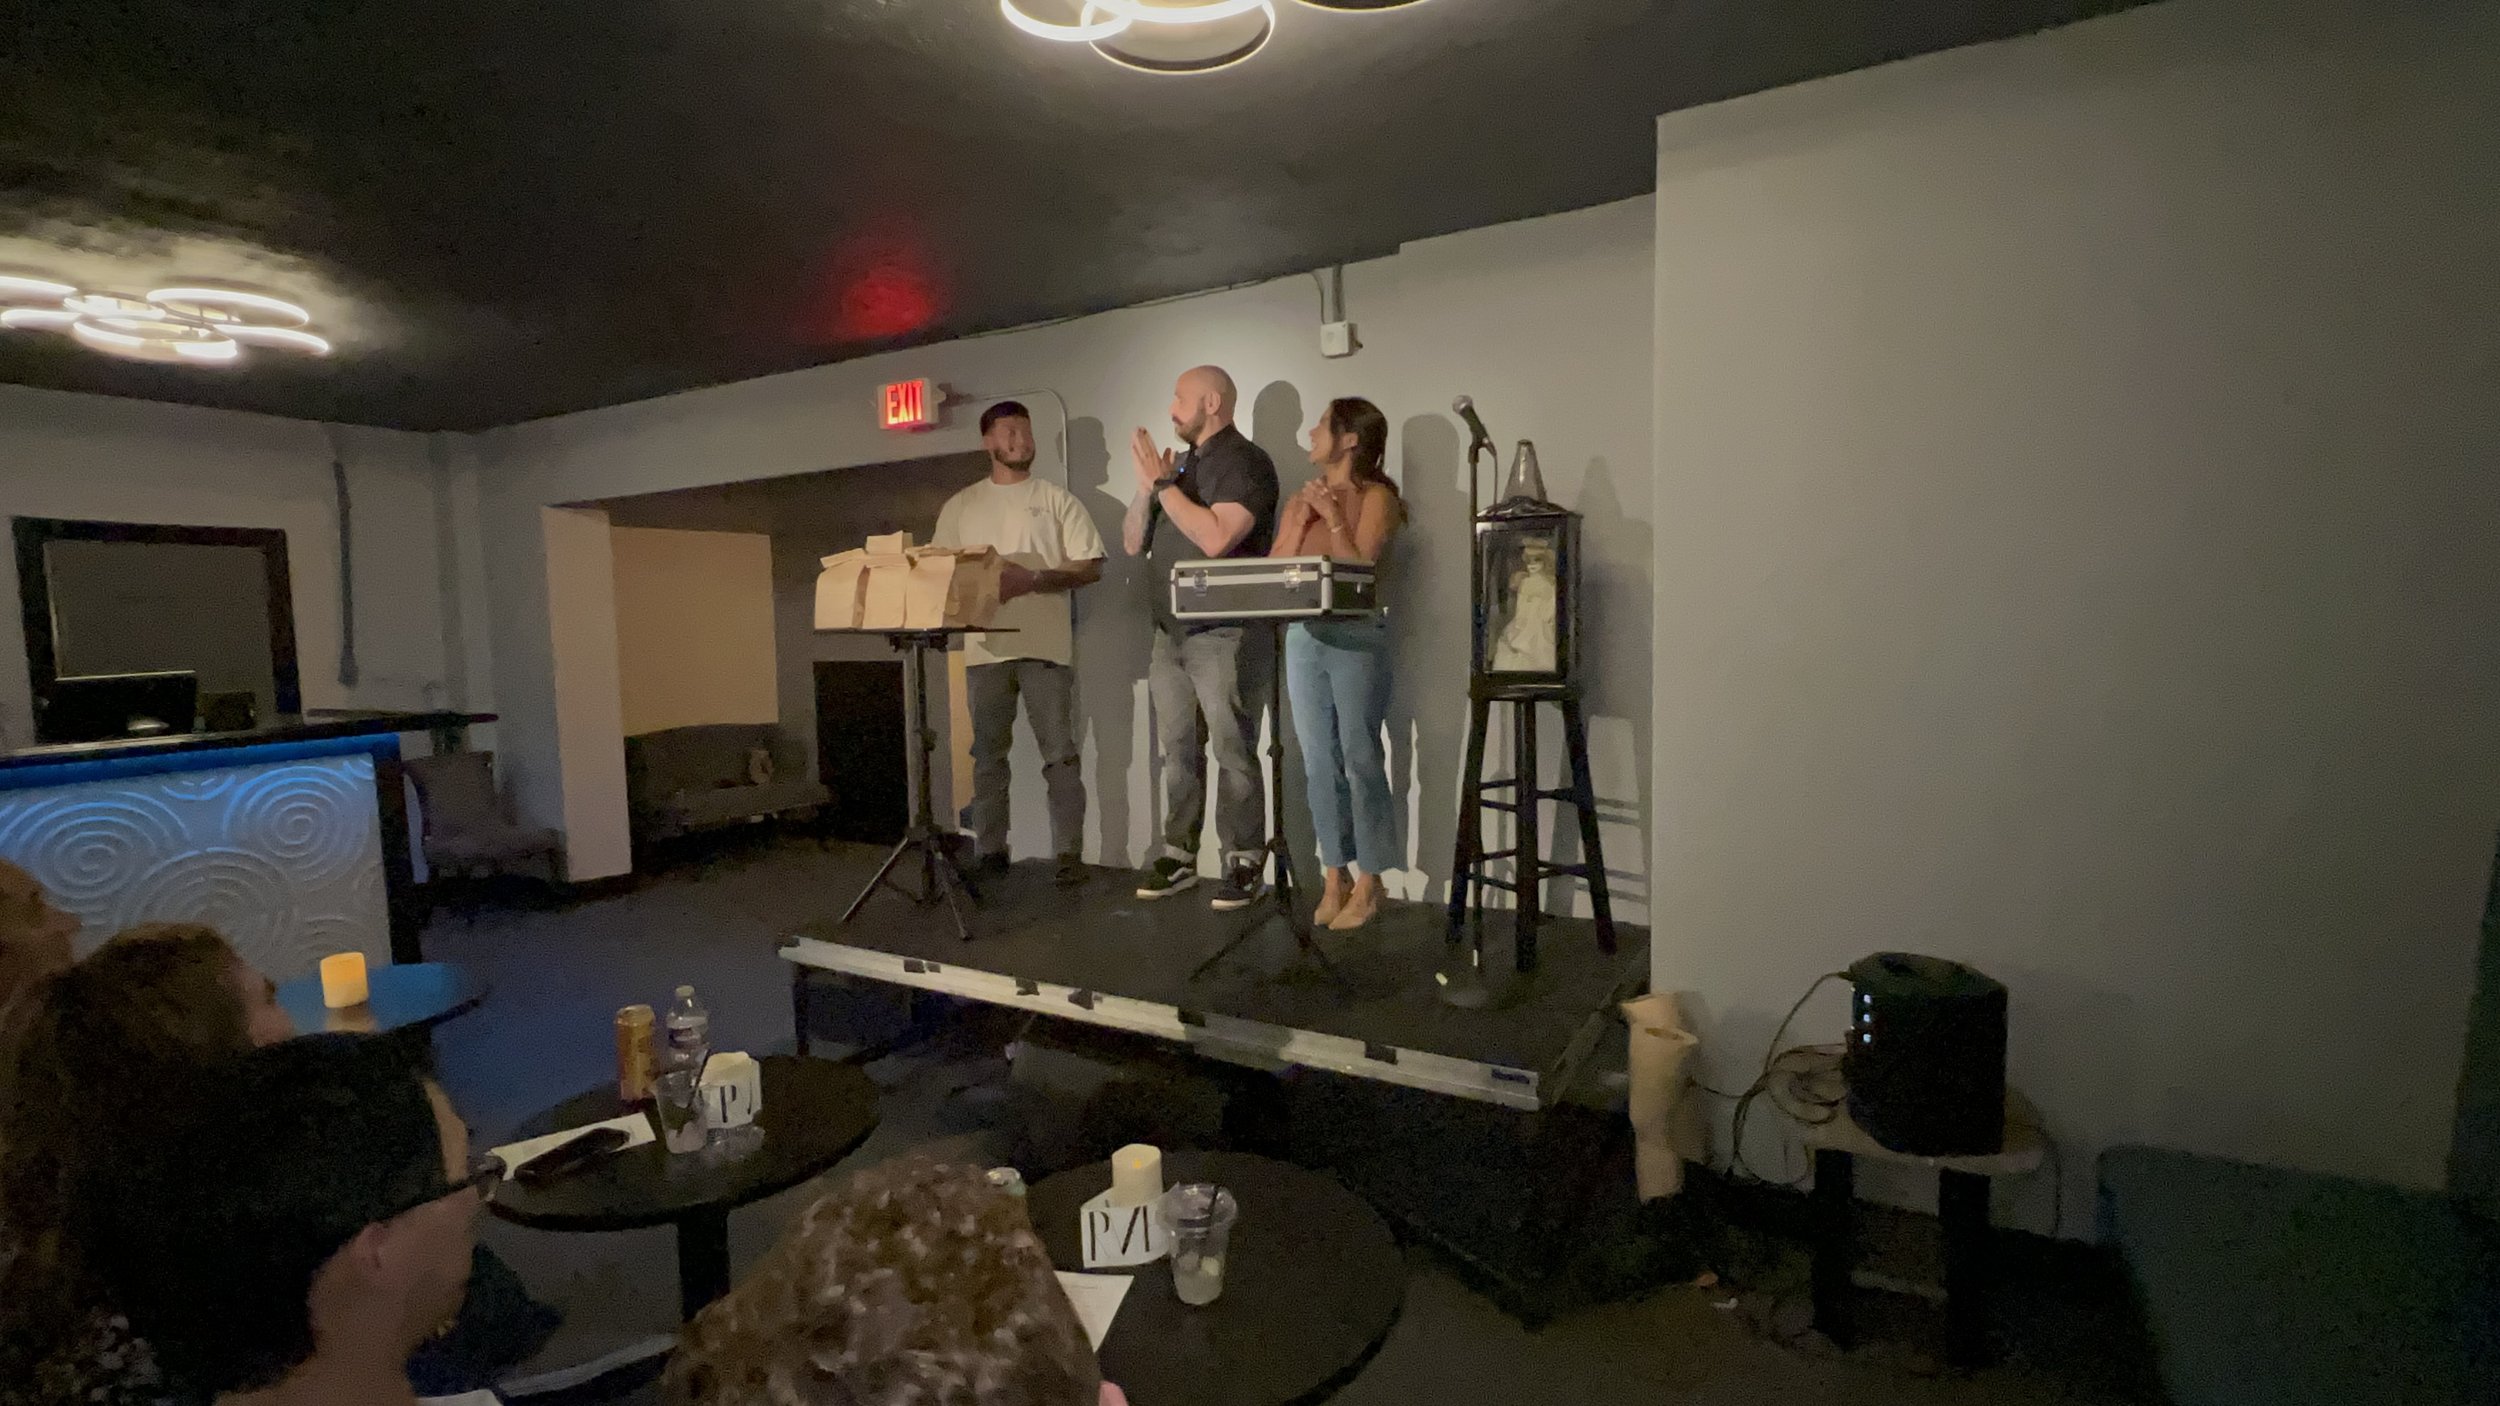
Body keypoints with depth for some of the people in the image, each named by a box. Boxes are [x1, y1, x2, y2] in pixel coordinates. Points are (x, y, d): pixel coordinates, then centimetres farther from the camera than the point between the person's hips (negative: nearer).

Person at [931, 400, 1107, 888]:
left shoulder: (1057, 500, 7)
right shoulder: (960, 506, 14)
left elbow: (1091, 567, 0)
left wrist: (1033, 580, -12)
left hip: (1045, 644, -2)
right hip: (985, 645, 3)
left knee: (1059, 754, -3)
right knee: (988, 754, 8)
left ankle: (1068, 853, 1)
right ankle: (988, 850, 18)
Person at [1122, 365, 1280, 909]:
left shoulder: (1245, 461, -5)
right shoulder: (1181, 465, 17)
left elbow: (1216, 538, -20)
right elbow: (1133, 543, 16)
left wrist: (1164, 483, -12)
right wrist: (1146, 486, 1)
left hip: (1224, 635, -7)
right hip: (1170, 635, 7)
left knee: (1233, 752, -5)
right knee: (1178, 751, 9)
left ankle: (1245, 862, 3)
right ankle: (1178, 854, 16)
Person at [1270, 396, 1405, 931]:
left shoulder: (1375, 496, -1)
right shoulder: (1300, 500, 14)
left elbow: (1360, 569, -10)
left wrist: (1333, 517, -8)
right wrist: (1302, 521, -2)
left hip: (1356, 638, -5)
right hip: (1304, 638, 5)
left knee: (1359, 760, -3)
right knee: (1319, 762, 8)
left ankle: (1368, 883, 7)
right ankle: (1335, 876, 18)